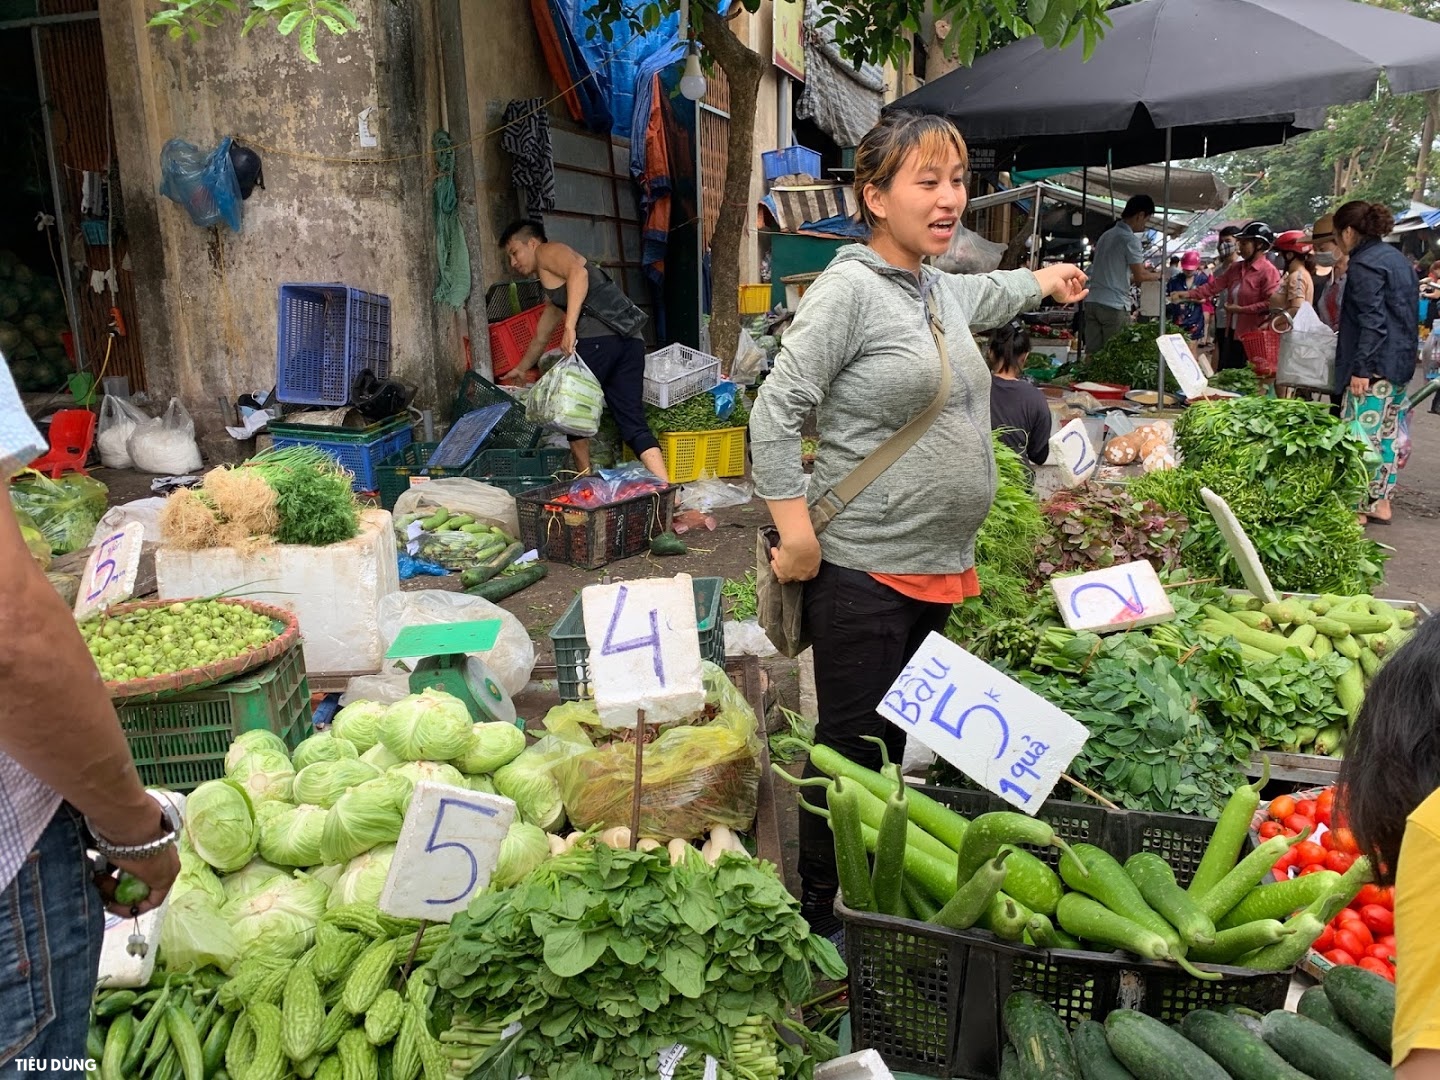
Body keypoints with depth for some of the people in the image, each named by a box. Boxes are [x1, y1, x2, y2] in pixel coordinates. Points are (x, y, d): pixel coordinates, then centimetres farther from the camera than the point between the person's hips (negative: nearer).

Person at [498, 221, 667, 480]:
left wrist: (570, 326, -20)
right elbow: (541, 335, 49)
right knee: (634, 425, 2)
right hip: (630, 339, 8)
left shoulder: (547, 251, 11)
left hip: (598, 336, -8)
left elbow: (578, 272, -12)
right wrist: (521, 369, 60)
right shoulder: (552, 287, 37)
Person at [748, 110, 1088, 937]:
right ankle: (820, 917, 16)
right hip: (865, 568, -8)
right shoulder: (850, 288, -11)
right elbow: (777, 412, -15)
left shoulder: (939, 289, 14)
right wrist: (797, 535, -18)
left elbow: (985, 295, 40)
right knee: (853, 746, -1)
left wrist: (1043, 279, 56)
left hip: (941, 566, 8)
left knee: (903, 742, 16)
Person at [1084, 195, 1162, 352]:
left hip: (1092, 302, 7)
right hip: (1114, 305, -7)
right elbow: (1139, 276, -7)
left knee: (1092, 353, 4)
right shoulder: (1130, 238, -8)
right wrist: (1157, 275, 12)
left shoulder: (1107, 235, 17)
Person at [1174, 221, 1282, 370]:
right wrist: (1189, 294, -6)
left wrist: (1241, 309, -18)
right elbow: (1214, 286, 6)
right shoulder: (1235, 268, 12)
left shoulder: (1269, 271, -12)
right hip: (1233, 333, 8)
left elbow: (1271, 304, -18)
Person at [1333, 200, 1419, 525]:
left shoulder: (1365, 264, -14)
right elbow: (1408, 313, 20)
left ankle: (1359, 507, -2)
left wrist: (1360, 368, -21)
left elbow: (1372, 321, -20)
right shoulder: (1398, 259, 16)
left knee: (1361, 436, -6)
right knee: (1388, 432, 13)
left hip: (1375, 365, -10)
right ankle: (1381, 502, 20)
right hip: (1401, 362, 10)